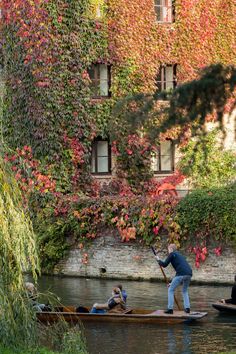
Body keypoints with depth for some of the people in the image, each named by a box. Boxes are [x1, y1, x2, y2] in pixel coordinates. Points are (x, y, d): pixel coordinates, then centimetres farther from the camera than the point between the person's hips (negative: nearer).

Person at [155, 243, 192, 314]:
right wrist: (173, 282, 40)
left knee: (171, 290, 7)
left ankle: (170, 309, 1)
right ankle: (187, 308, 14)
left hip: (181, 274, -7)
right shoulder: (180, 255, 32)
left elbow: (164, 264, 3)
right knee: (185, 291, 26)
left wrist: (158, 260, 24)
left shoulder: (172, 254, 9)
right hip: (189, 274, 7)